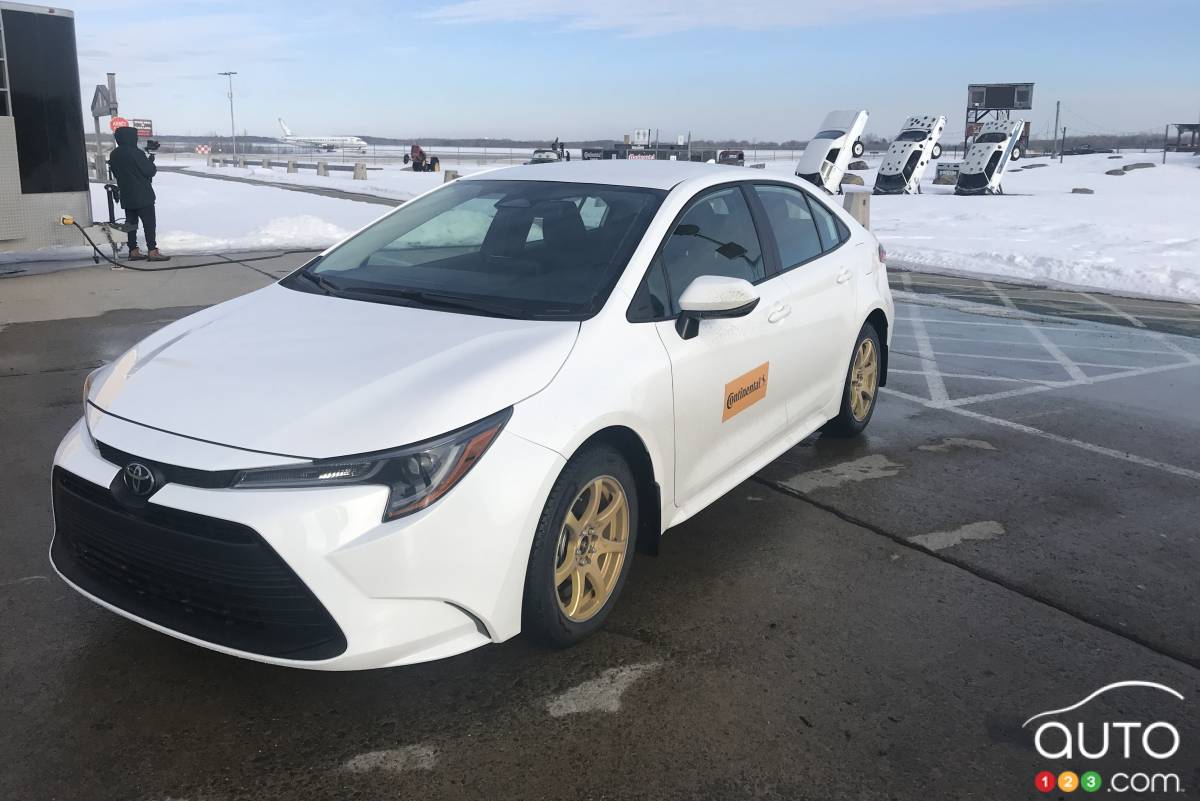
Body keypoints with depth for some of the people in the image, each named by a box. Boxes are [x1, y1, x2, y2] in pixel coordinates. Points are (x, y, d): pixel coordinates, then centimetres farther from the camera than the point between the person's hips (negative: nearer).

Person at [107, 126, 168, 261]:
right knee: (149, 223, -5)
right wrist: (151, 161, 6)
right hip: (142, 196, -7)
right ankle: (152, 251, -10)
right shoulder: (135, 152, -16)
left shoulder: (113, 155, 8)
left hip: (126, 197, 8)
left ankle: (133, 251, 12)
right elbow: (150, 171, -13)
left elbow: (115, 173, 16)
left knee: (131, 222, 11)